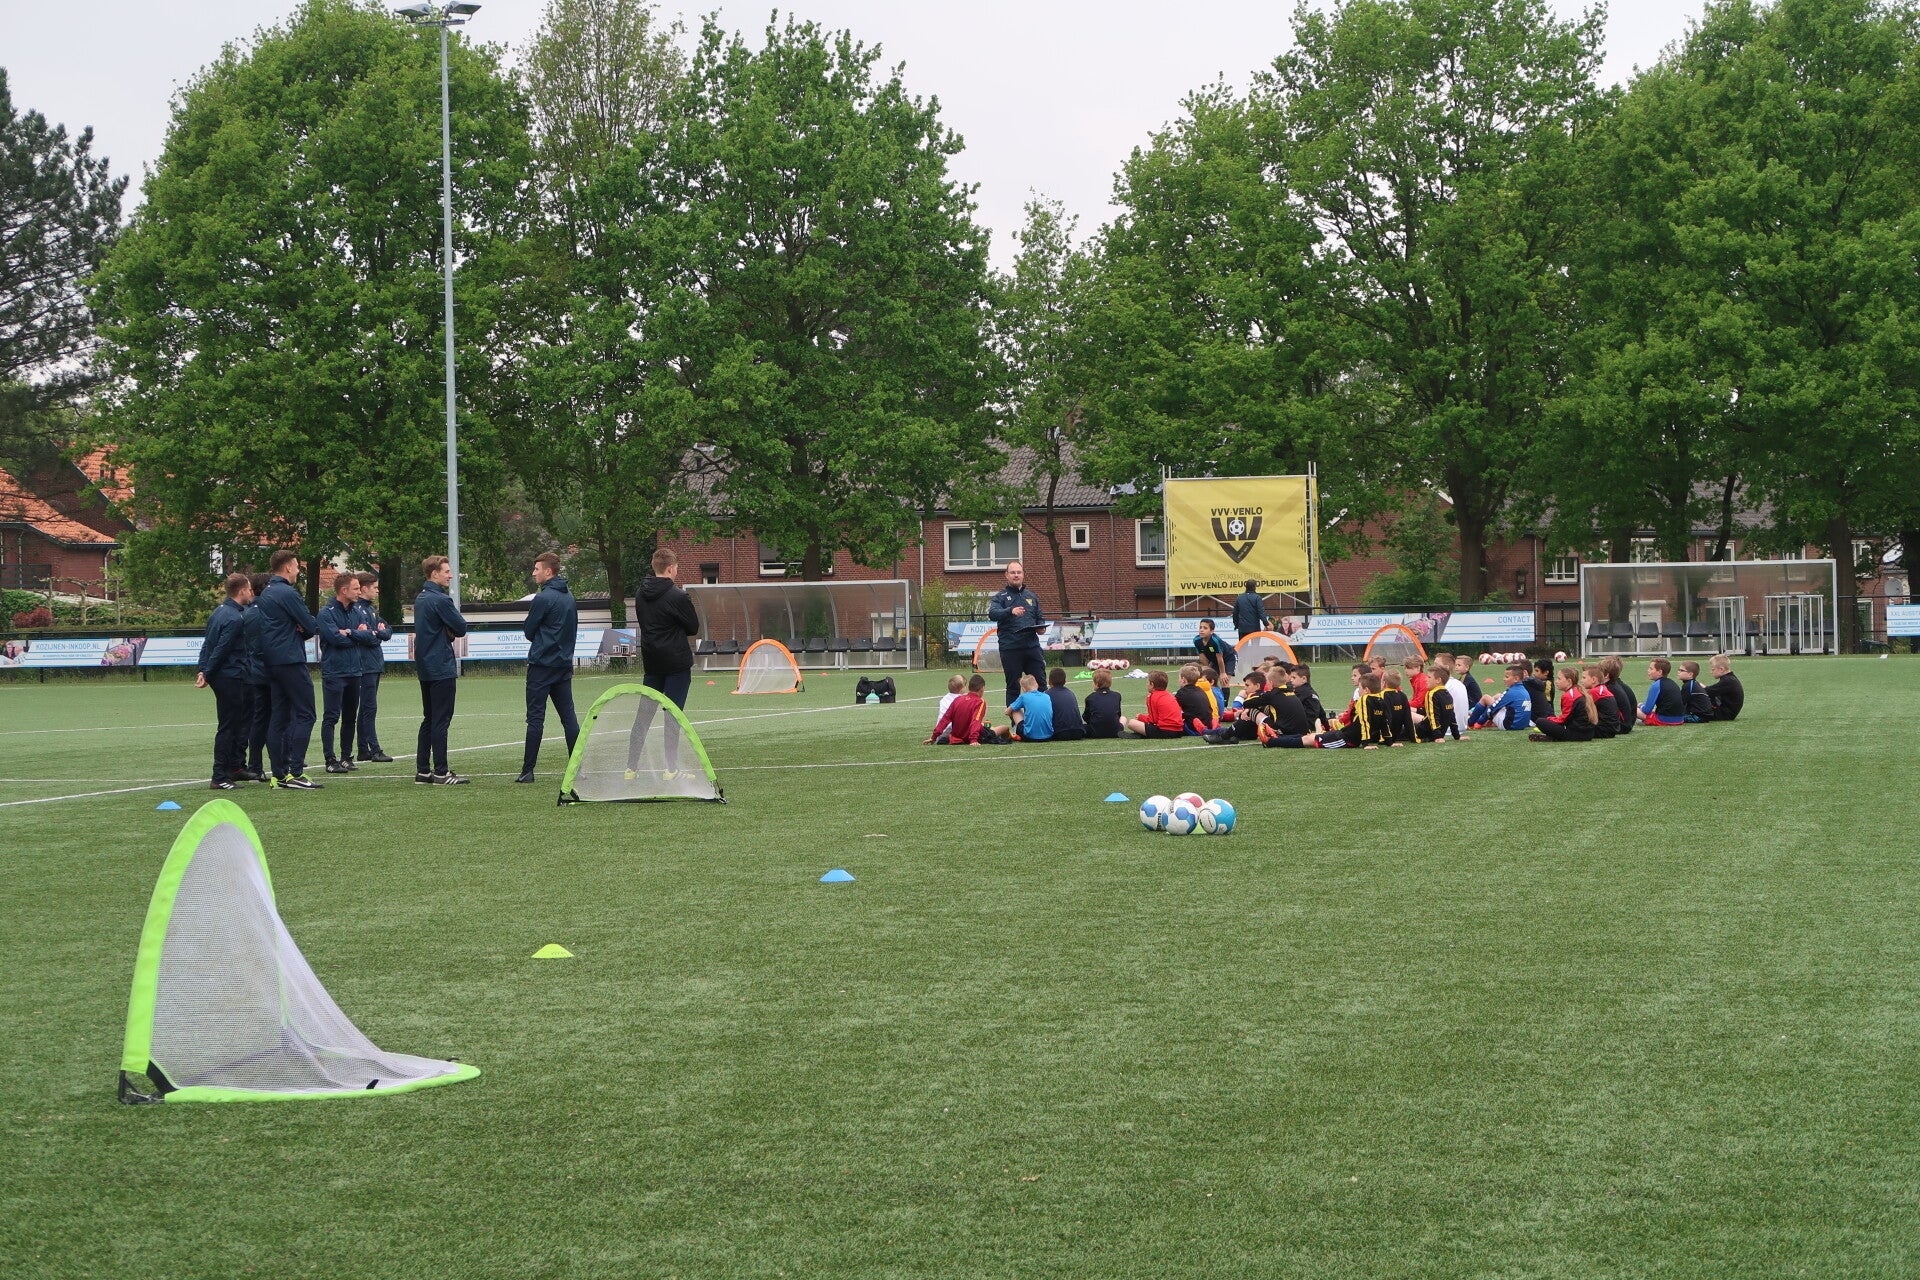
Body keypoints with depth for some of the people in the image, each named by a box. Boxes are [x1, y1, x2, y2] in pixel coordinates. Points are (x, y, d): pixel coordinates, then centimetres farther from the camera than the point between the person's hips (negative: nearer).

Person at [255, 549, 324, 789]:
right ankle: (295, 772, -13)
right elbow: (313, 626, -14)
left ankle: (279, 774, 7)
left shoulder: (266, 594, 17)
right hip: (291, 660, -9)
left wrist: (299, 629, -1)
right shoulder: (287, 594, -13)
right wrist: (304, 630, 7)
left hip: (273, 662, 9)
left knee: (280, 716, 9)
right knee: (304, 715, -7)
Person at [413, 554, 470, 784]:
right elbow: (462, 628, -14)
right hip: (442, 668, -9)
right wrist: (453, 630, 6)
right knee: (441, 720, -7)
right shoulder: (440, 600, -15)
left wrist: (449, 632, 1)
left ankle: (422, 769, 15)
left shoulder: (420, 599, 14)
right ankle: (440, 772, -7)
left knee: (429, 719, 14)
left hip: (424, 668, 9)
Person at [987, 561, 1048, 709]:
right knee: (1013, 687, 2)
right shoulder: (1001, 596, 2)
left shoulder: (1031, 597, 18)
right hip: (1010, 648, -4)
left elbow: (1040, 618, 25)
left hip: (1032, 646, 4)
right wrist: (1011, 611, -34)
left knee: (1040, 684, 2)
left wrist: (1041, 627, 2)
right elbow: (992, 613, -16)